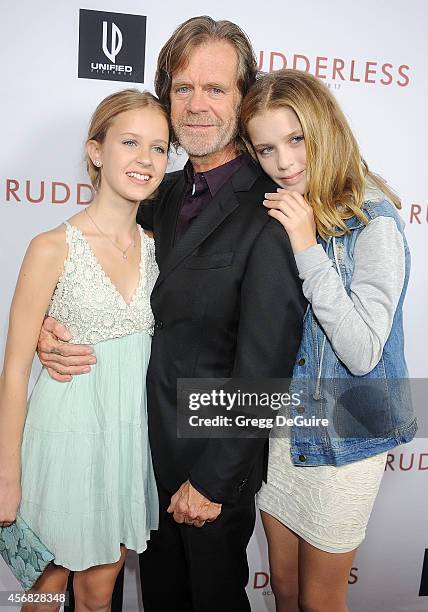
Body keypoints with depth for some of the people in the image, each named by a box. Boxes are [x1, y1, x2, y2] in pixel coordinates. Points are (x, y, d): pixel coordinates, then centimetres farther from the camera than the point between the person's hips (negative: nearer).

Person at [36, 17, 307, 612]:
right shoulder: (164, 193, 2)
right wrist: (48, 326, -10)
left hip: (216, 457, -6)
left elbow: (263, 365, -21)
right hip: (148, 447, 6)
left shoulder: (269, 211, -21)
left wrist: (212, 479, -15)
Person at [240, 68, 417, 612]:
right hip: (277, 425, 5)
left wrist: (308, 250, -27)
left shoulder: (373, 223, -18)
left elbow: (362, 353, -25)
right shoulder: (271, 216, 0)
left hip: (343, 436, -5)